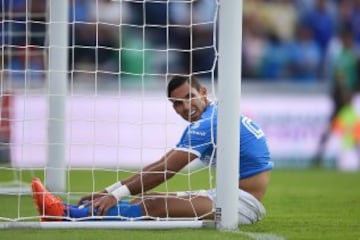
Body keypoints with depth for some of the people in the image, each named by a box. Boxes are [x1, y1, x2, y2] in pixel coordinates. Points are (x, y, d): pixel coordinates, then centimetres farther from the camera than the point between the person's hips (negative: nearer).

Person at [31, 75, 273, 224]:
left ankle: (68, 213, -24)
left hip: (243, 202, -10)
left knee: (154, 205, -20)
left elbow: (165, 171, -20)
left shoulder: (209, 123, -16)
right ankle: (80, 211, -9)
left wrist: (117, 194, -19)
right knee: (148, 199, 2)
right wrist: (110, 191, 5)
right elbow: (160, 165, 12)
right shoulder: (202, 123, 16)